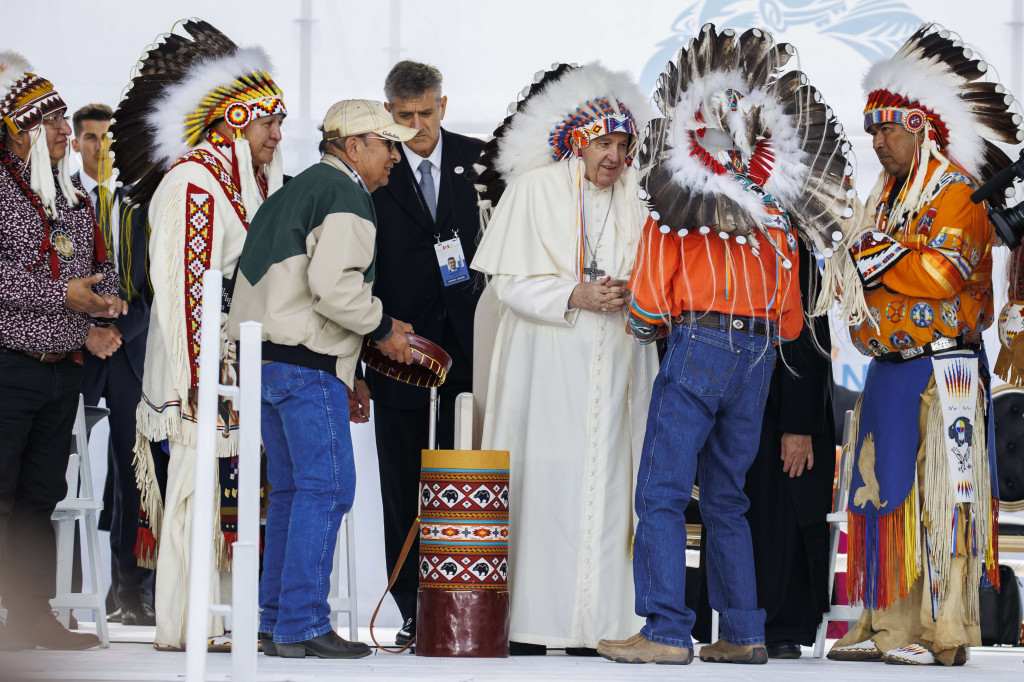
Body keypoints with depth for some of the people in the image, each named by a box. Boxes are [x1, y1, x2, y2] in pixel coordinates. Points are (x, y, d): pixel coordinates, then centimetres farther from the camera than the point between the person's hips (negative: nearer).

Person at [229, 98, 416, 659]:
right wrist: (382, 327, -7)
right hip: (308, 364, -10)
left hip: (265, 357, 10)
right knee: (325, 487, -7)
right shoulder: (346, 196, -10)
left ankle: (275, 621, 15)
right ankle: (303, 624, -9)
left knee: (290, 490, 13)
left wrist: (346, 373, 23)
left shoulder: (298, 189, 22)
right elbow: (332, 285, -23)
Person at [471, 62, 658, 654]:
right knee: (541, 480, -8)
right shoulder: (535, 189, -1)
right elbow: (510, 281, -4)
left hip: (612, 363, 4)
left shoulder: (633, 199, 10)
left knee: (602, 479, -1)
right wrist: (574, 296, -17)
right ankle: (528, 622, -6)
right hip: (547, 361, -4)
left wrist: (631, 293, -6)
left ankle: (588, 625, 2)